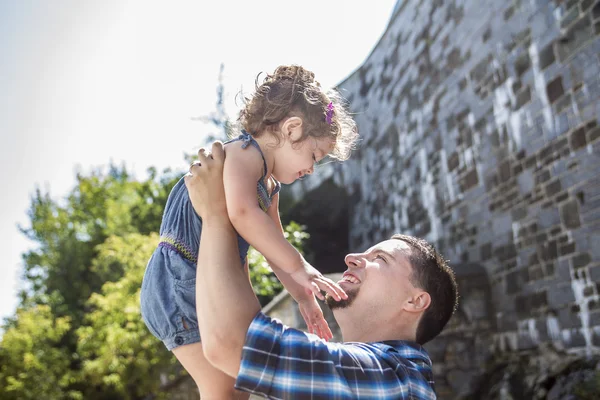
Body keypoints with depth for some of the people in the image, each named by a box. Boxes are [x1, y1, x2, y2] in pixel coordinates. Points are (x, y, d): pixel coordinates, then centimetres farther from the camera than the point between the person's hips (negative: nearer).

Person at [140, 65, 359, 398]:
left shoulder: (269, 188, 14)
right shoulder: (244, 152, -16)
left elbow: (275, 246, 23)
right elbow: (242, 214, -36)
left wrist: (303, 296, 16)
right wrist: (299, 268, -31)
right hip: (180, 280, -10)